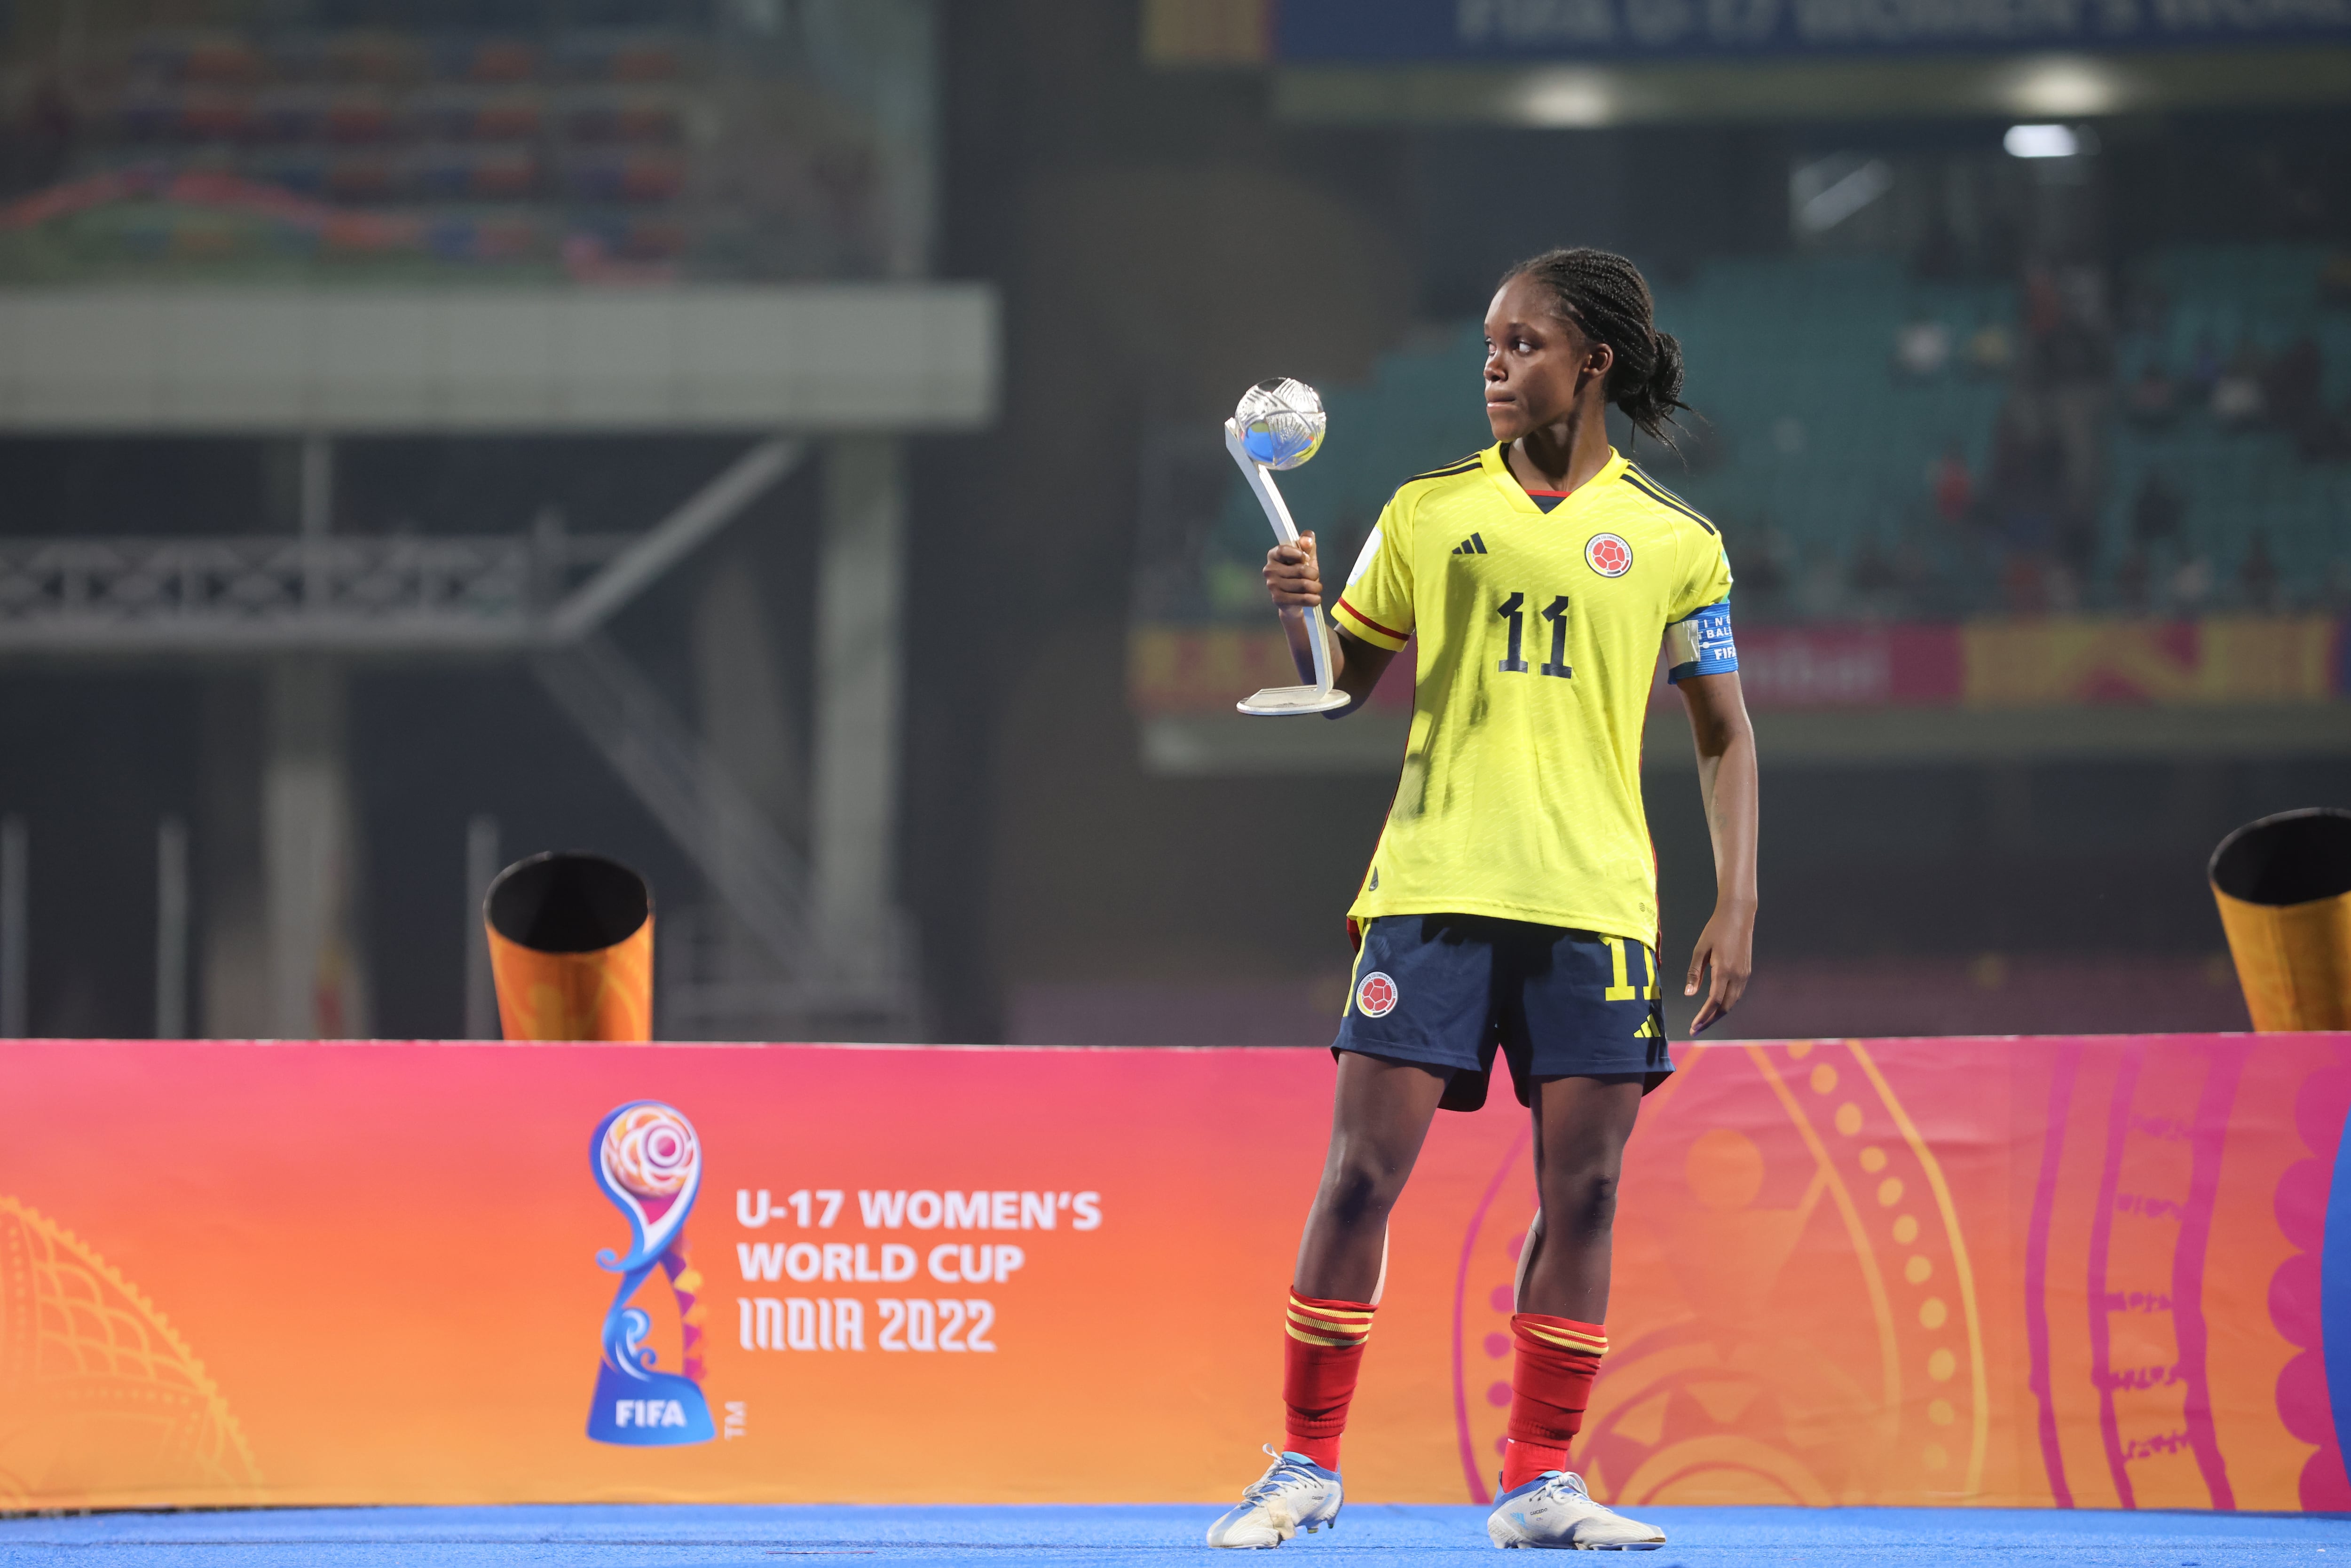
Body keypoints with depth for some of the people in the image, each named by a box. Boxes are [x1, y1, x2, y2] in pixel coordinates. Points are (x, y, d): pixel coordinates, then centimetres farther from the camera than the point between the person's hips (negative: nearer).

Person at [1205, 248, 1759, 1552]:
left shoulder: (1672, 541, 7)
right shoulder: (1428, 512, 8)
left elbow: (1724, 733, 11)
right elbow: (1340, 687, 12)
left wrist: (1736, 905, 2)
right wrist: (1300, 614, -10)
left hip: (1595, 904, 0)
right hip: (1432, 891, 0)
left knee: (1582, 1191, -1)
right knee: (1363, 1171, -5)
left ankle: (1537, 1483, 6)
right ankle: (1305, 1465, 4)